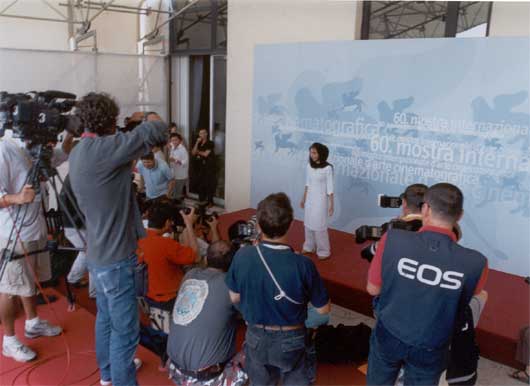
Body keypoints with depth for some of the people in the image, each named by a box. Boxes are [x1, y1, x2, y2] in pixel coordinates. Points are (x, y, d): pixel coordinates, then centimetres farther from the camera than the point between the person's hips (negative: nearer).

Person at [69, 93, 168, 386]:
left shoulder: (78, 153, 5)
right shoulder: (103, 148, -24)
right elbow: (157, 131, -24)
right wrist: (150, 118, -4)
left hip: (99, 253, 10)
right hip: (115, 257, -10)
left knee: (106, 317, 24)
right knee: (125, 329, 3)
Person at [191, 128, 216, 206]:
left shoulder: (210, 143, -6)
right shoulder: (198, 143, 13)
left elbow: (205, 154, -14)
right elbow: (193, 153, 1)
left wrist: (198, 151, 2)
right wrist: (197, 143, -6)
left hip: (208, 167, -6)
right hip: (199, 167, 6)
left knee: (209, 185, -4)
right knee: (200, 184, 8)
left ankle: (210, 201, 2)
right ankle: (201, 200, 18)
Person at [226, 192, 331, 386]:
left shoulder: (243, 256, -19)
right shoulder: (303, 264, -26)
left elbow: (234, 298, -3)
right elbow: (323, 309, -12)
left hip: (256, 337, 2)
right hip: (290, 340, -2)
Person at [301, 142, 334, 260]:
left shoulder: (327, 168, -15)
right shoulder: (309, 166, 1)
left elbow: (330, 188, -11)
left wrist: (331, 205, -11)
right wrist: (303, 199, 15)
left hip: (320, 199, -5)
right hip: (309, 199, 6)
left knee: (319, 225, 0)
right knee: (308, 224, 13)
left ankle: (323, 251, 13)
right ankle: (309, 247, 29)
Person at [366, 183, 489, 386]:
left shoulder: (393, 239, -25)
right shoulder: (475, 263, -25)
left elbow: (373, 289, -11)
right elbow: (468, 307, -4)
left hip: (388, 336, 0)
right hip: (430, 349, 0)